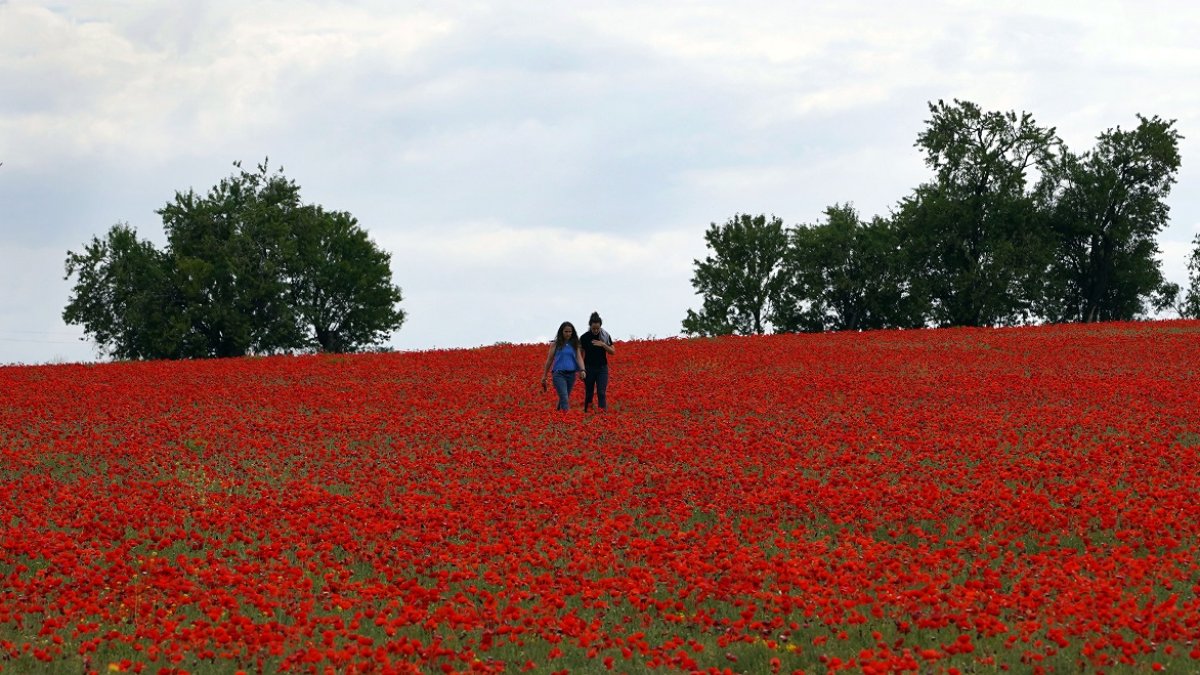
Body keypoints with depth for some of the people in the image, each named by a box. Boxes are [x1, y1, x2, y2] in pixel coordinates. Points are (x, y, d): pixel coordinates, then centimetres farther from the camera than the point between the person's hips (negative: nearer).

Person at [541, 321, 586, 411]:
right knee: (564, 398, -16)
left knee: (565, 397, 13)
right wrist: (544, 376, 10)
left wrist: (583, 370, -19)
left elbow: (579, 358, 0)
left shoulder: (574, 344, 10)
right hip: (559, 373, -4)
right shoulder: (556, 344, 3)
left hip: (571, 374, 4)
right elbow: (549, 360, 8)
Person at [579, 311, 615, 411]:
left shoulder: (606, 336, -2)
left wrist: (603, 345, -18)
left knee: (601, 392, -10)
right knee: (589, 393, 6)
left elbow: (613, 352, -1)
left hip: (602, 368, 0)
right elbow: (581, 355, 0)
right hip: (589, 368, 0)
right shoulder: (584, 337, -5)